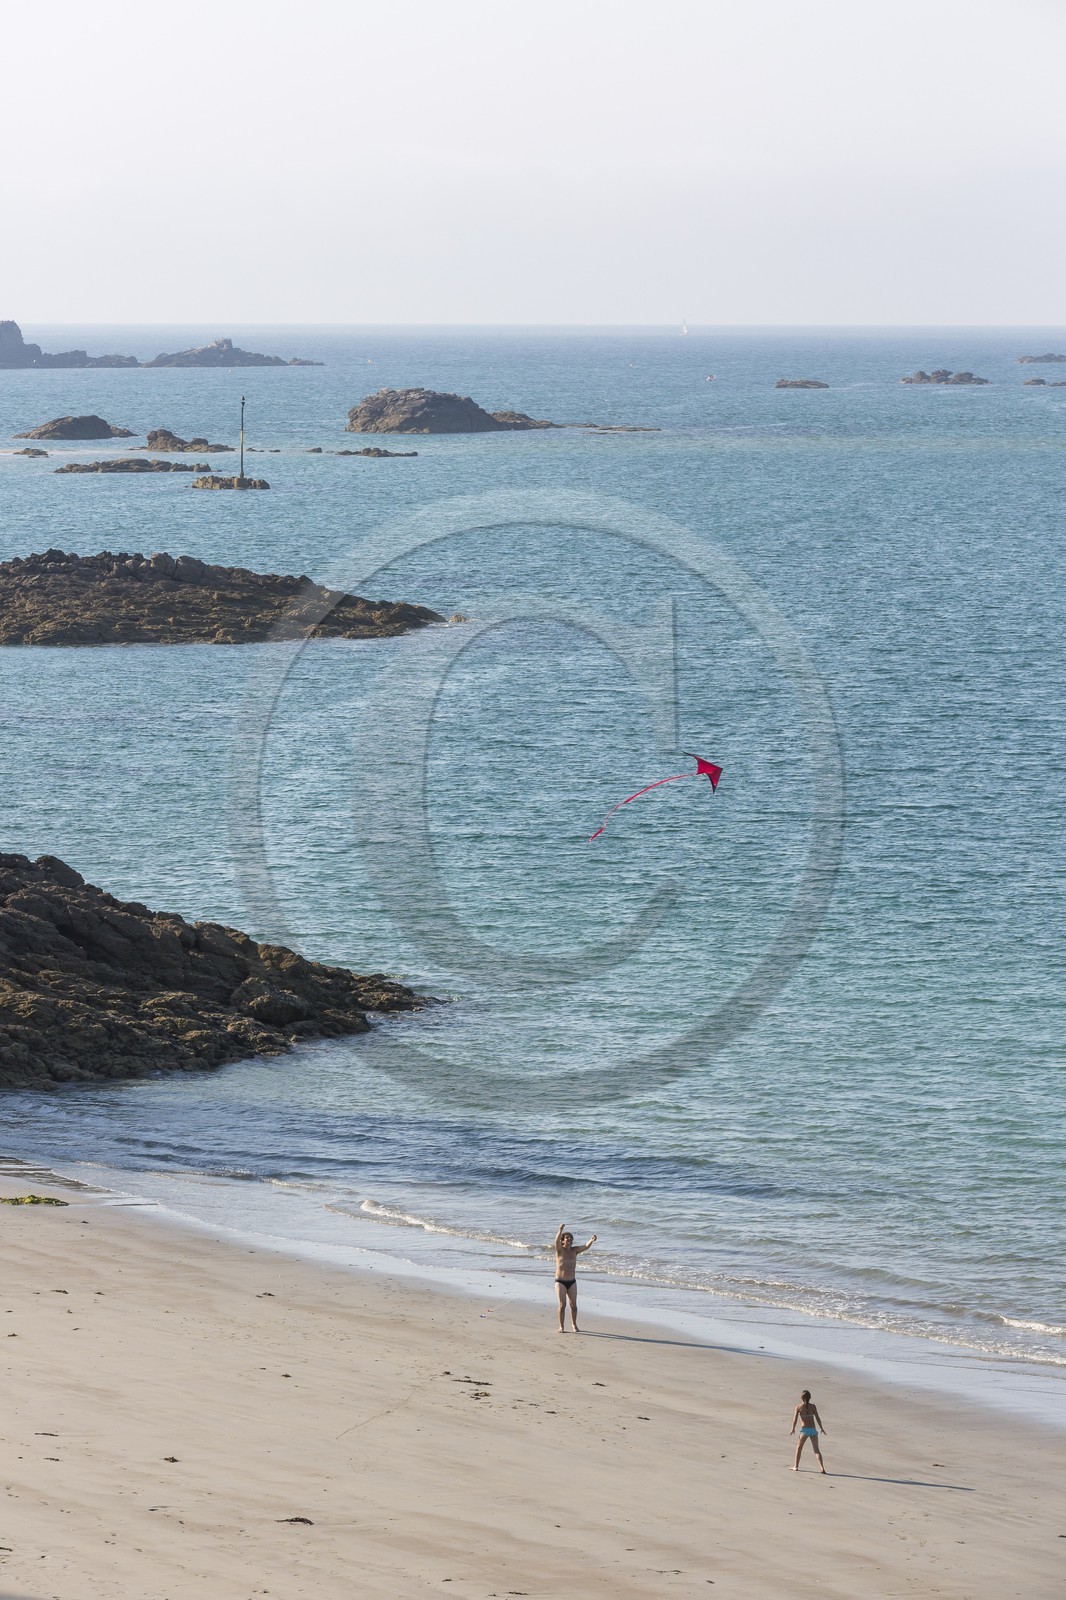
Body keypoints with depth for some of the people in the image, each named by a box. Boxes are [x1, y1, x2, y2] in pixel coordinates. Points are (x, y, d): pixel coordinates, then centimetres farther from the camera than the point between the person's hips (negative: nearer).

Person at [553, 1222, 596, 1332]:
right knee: (562, 1304, -10)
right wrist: (560, 1231, -43)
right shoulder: (560, 1250, -4)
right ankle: (561, 1327, -3)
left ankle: (574, 1325, 24)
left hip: (572, 1282, 3)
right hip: (560, 1282, -3)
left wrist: (592, 1240, -29)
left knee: (573, 1305, 7)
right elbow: (557, 1241, -24)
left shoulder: (574, 1250, 7)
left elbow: (586, 1247, -6)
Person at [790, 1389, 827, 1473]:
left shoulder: (798, 1407, -3)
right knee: (817, 1450, 8)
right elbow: (817, 1418, -2)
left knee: (799, 1448, 20)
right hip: (813, 1430, 2)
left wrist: (793, 1429, 11)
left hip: (804, 1430, -2)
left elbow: (795, 1420, -4)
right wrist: (822, 1428, 12)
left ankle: (796, 1466, 23)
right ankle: (822, 1468, -5)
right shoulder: (813, 1406, 0)